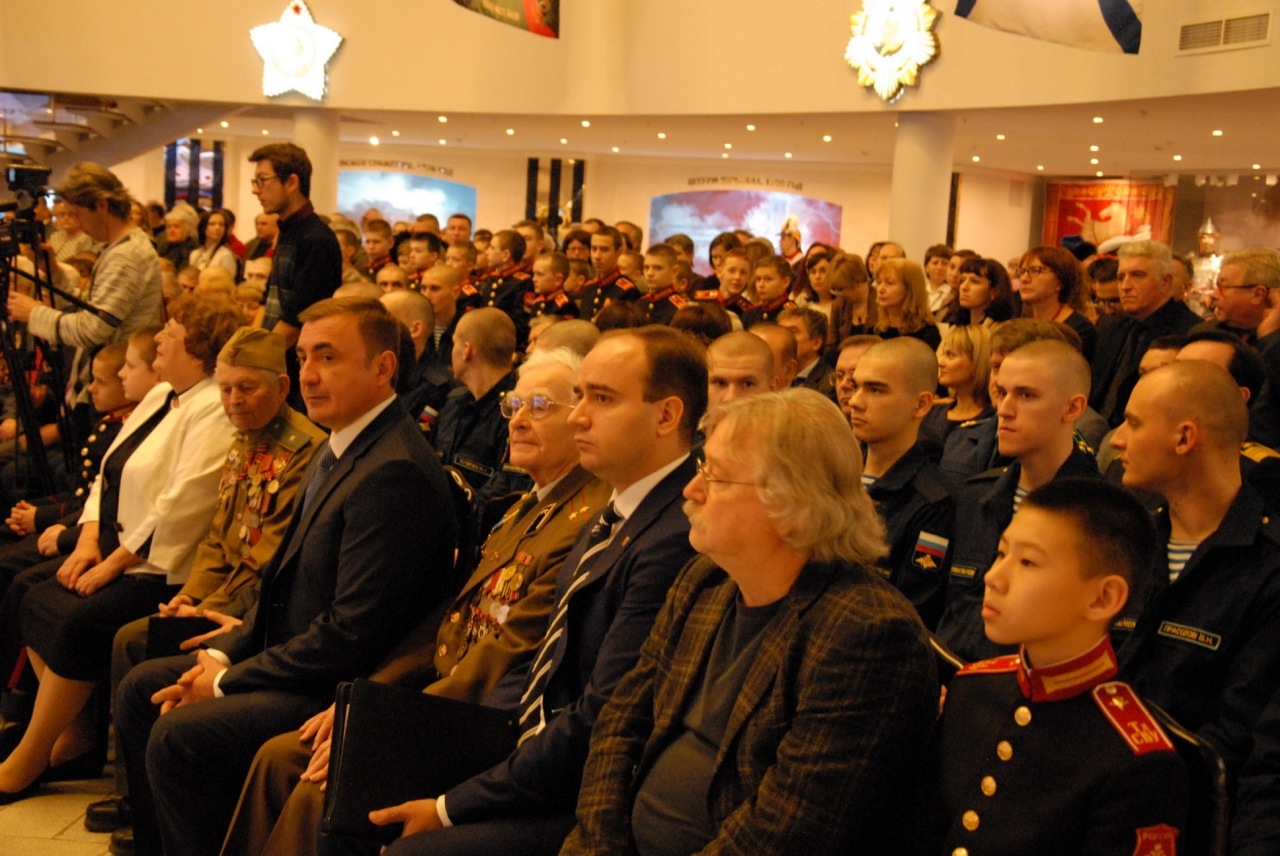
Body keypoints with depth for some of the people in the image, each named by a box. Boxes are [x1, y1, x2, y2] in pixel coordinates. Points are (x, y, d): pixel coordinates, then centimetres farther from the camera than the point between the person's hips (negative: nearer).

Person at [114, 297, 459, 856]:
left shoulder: (394, 473, -23)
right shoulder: (338, 450, 11)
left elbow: (353, 633, -25)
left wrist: (229, 680, -15)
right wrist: (222, 654, 2)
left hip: (346, 685, -11)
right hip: (292, 655, 11)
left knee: (179, 735, -22)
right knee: (140, 691, 12)